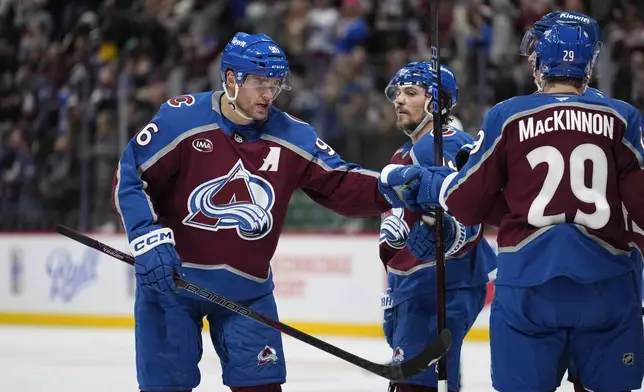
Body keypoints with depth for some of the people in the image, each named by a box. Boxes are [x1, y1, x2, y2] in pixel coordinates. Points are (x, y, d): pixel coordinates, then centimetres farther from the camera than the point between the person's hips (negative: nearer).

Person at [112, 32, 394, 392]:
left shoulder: (291, 136, -2)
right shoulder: (181, 118, -12)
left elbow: (341, 184, -3)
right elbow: (130, 176, -10)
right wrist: (148, 238, -21)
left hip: (247, 289, 3)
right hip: (169, 279, -3)